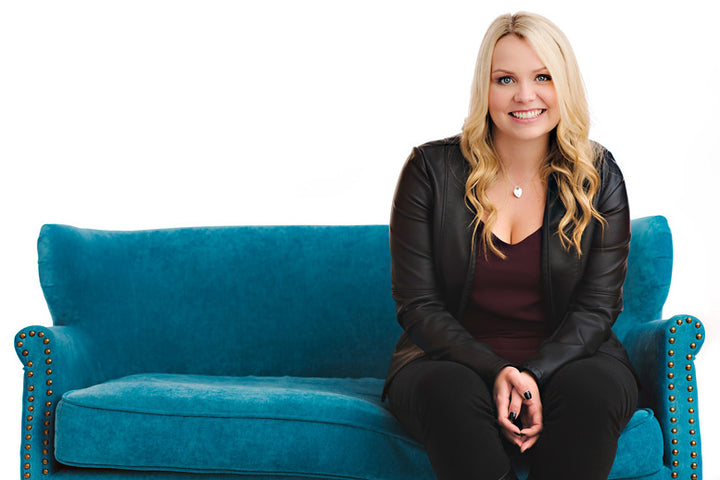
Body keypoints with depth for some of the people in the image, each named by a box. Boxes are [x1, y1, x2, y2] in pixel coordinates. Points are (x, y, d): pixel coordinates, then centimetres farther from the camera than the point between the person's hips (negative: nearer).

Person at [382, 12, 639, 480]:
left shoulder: (599, 176, 3)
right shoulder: (433, 169, -1)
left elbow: (598, 306, -1)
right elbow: (418, 305, -4)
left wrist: (535, 375, -19)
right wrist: (495, 371, -20)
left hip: (564, 358, 1)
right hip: (452, 359, -1)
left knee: (591, 389, -33)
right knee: (454, 394, -35)